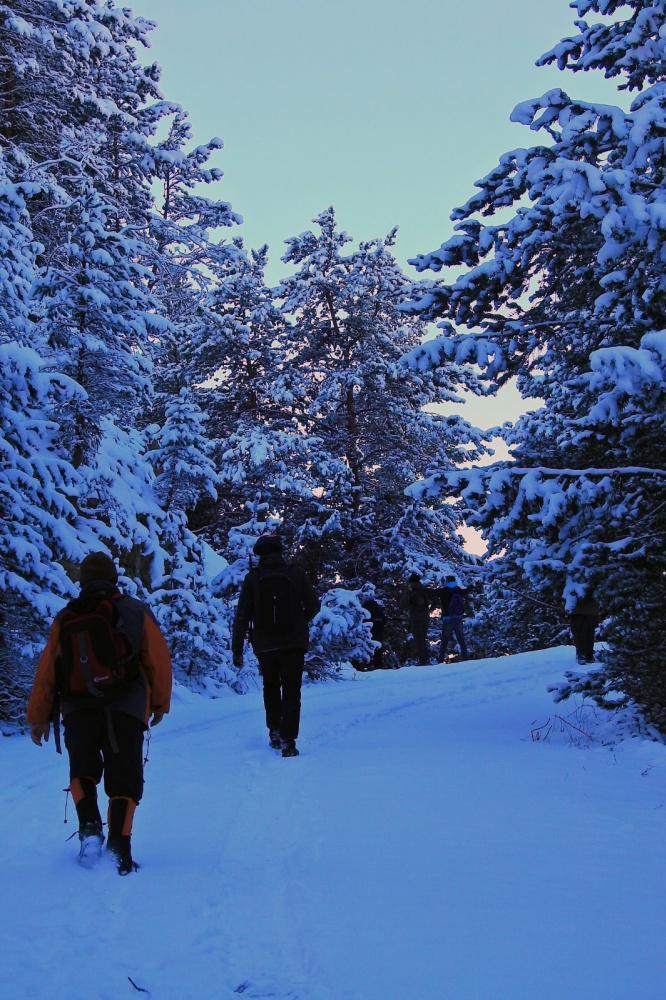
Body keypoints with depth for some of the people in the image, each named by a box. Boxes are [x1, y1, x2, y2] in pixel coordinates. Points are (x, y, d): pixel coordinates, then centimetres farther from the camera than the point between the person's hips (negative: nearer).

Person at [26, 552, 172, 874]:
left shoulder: (64, 620, 11)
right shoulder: (135, 612, 6)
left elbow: (46, 670, 10)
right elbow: (159, 660, 6)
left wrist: (37, 717, 19)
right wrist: (160, 703, 20)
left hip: (77, 711, 2)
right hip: (125, 710, -1)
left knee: (82, 771, 20)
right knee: (124, 778, 6)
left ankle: (89, 827, -1)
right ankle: (119, 842, -9)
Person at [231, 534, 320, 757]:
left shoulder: (252, 578, -4)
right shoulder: (296, 574, -5)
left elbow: (242, 616, -3)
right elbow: (314, 606, 1)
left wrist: (237, 648, 3)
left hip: (264, 645, 1)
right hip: (293, 644, -1)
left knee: (271, 686, 23)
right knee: (291, 691, 6)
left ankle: (274, 732, 20)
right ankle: (288, 740, -2)